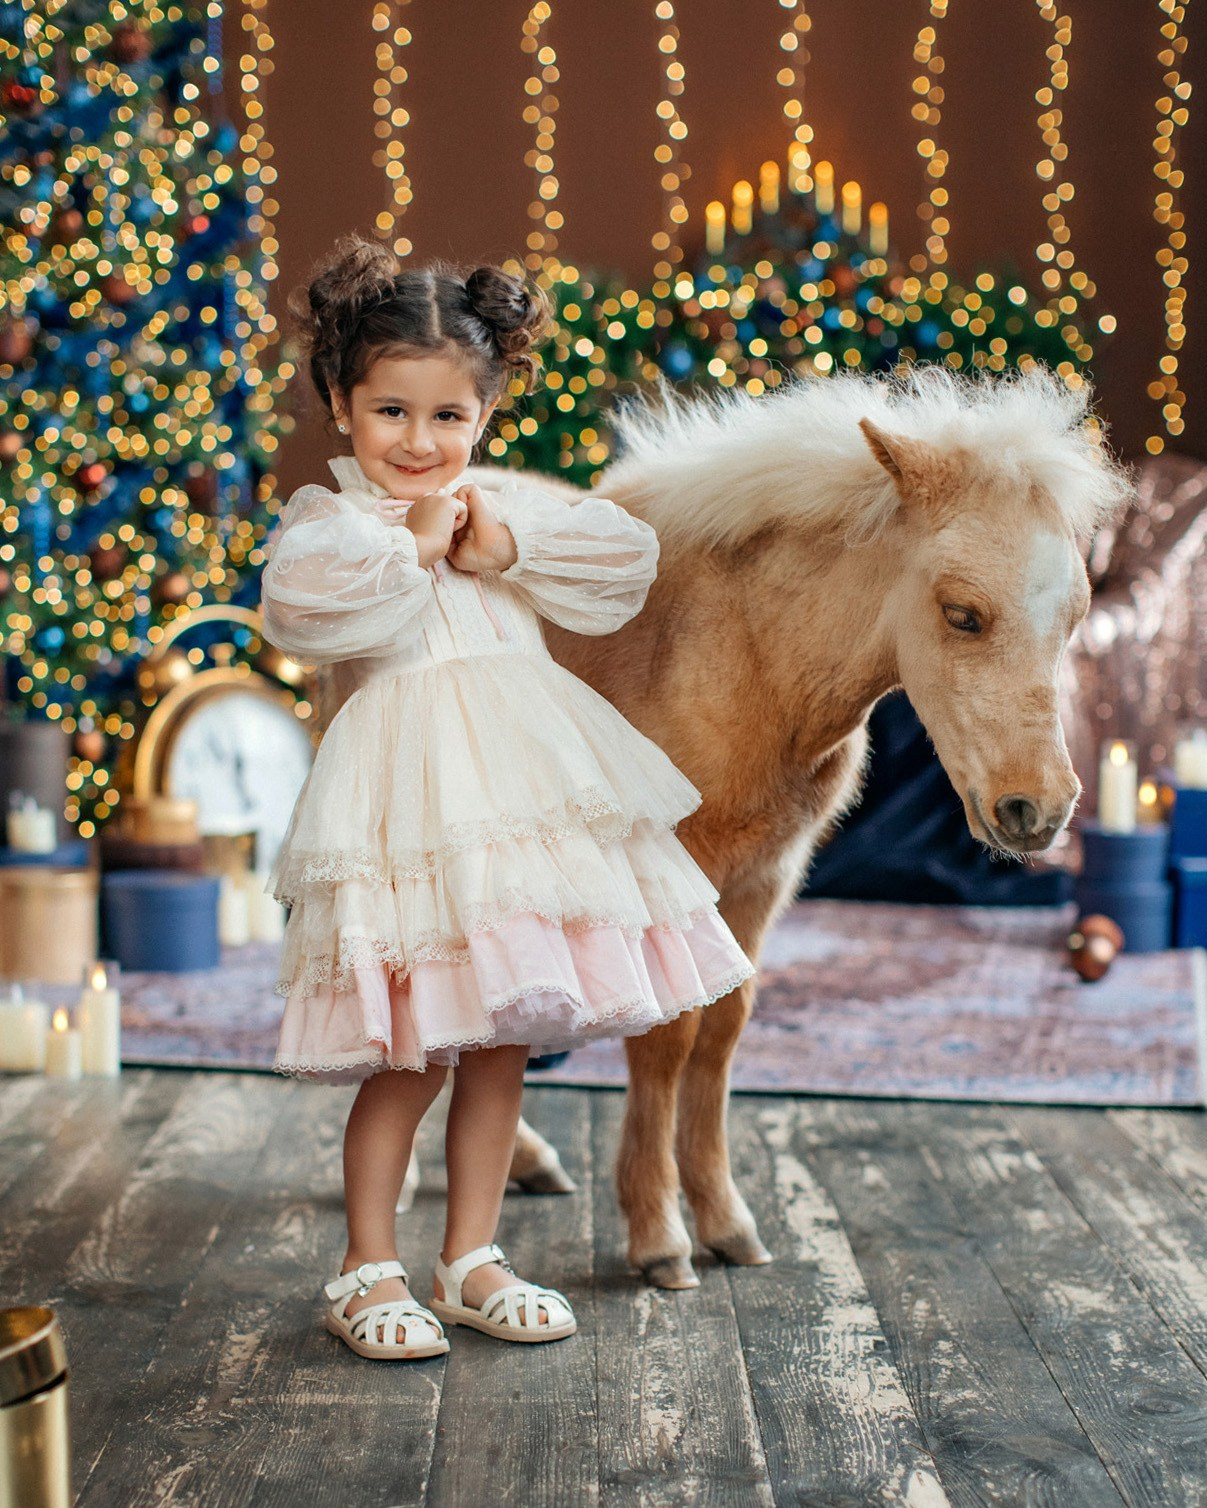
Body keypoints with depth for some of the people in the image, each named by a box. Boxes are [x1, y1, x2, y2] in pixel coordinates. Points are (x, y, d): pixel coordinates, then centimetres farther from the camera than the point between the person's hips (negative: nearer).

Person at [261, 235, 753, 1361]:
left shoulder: (507, 506, 15)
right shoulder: (327, 517, 1)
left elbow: (628, 557, 5)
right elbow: (300, 604, -21)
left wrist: (506, 546, -5)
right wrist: (413, 547, -11)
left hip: (526, 789, 5)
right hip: (410, 794, -5)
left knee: (503, 1042, 10)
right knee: (410, 1054, -4)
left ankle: (471, 1259, 24)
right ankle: (367, 1269, 14)